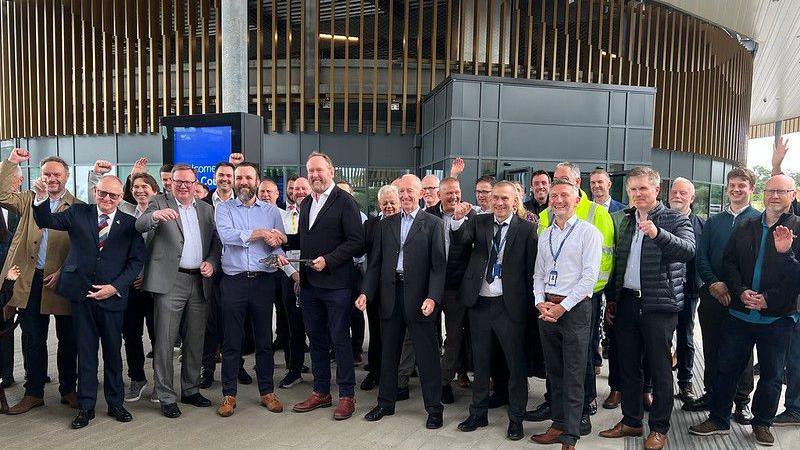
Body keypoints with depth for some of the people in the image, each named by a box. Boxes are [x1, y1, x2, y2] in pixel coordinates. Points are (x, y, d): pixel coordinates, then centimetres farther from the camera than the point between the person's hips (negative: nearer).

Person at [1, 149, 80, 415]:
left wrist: (63, 272, -14)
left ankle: (68, 390, 22)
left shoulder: (78, 208, 0)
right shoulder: (29, 200, 11)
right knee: (32, 340, 12)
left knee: (68, 340, 7)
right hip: (30, 280, 3)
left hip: (62, 280, -3)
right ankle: (34, 393, 24)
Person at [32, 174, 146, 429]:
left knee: (113, 351, 10)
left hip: (113, 295, 0)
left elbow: (137, 261, -1)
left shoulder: (129, 224, 2)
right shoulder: (78, 214, 6)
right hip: (81, 294, 1)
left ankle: (115, 403, 24)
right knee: (86, 352, 8)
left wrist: (115, 287, -11)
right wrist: (42, 197, -22)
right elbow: (47, 221, -4)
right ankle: (86, 406, 19)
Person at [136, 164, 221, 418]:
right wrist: (155, 215, -37)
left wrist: (211, 262, -4)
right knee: (165, 342, 0)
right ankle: (166, 397, 10)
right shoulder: (160, 203, 3)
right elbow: (140, 225, -16)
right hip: (170, 281, -4)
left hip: (199, 282, 4)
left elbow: (216, 242, 15)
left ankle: (190, 390, 27)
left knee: (195, 340, 12)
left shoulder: (206, 209, 15)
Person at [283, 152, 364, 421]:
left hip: (335, 283, -7)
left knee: (340, 340, 2)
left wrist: (328, 260, -19)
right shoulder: (306, 203, 15)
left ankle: (347, 395, 14)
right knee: (317, 339, 15)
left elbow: (356, 241, -14)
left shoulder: (345, 201, -8)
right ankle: (321, 392, 27)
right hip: (309, 283, 7)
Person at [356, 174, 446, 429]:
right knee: (388, 353, 15)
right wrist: (365, 292, -2)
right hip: (390, 296, 4)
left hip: (419, 297, -4)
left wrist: (432, 297, -18)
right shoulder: (385, 225, 11)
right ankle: (386, 403, 30)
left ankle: (434, 408, 18)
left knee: (427, 355, 4)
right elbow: (375, 263, 9)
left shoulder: (433, 224, -1)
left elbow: (438, 264, -7)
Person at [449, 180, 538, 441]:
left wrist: (530, 302, -8)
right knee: (480, 361, 16)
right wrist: (458, 219, -29)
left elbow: (531, 268, -5)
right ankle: (479, 413, 32)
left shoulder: (526, 229, -3)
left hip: (510, 304, -3)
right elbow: (460, 240, -11)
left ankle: (516, 418, 24)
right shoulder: (479, 222, 6)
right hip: (479, 302, 3)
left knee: (515, 363, 7)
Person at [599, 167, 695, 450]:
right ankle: (631, 421, 25)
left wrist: (658, 234, -36)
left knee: (660, 369, 3)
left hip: (659, 304, -5)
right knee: (628, 366, 12)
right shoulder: (625, 221, 14)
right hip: (626, 302, 5)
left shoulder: (675, 220, -2)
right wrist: (612, 298, 17)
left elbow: (688, 250, -21)